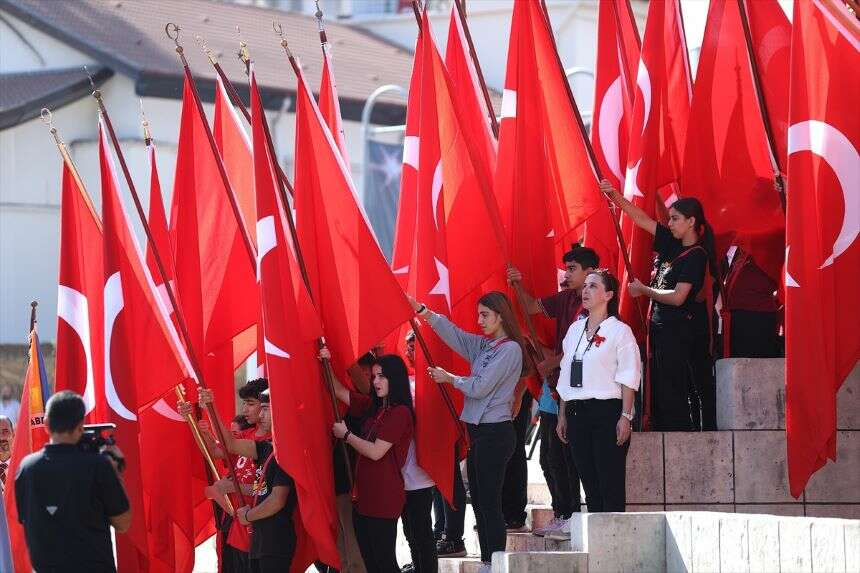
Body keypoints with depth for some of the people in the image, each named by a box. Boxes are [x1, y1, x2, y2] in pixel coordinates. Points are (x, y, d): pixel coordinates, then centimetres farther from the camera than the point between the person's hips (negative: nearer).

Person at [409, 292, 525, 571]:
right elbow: (452, 333, 9)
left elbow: (480, 387, -14)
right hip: (479, 431, 9)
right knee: (479, 502, 10)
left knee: (489, 502, -8)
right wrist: (420, 309, -2)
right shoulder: (483, 346, 14)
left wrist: (449, 378, 1)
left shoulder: (510, 349, -10)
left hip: (495, 432, -9)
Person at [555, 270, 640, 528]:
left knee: (610, 482, -7)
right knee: (588, 479, 5)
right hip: (577, 411, 6)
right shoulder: (575, 330, 16)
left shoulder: (619, 331, -2)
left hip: (607, 411, -6)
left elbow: (628, 378, -6)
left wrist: (625, 416, -13)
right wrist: (562, 415, 15)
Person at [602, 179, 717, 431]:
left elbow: (678, 297, -19)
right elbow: (641, 218, 13)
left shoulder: (696, 255, -12)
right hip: (662, 327, 8)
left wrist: (643, 290, -8)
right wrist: (615, 197, 3)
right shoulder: (672, 243, 10)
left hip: (682, 332, -8)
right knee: (661, 391, 7)